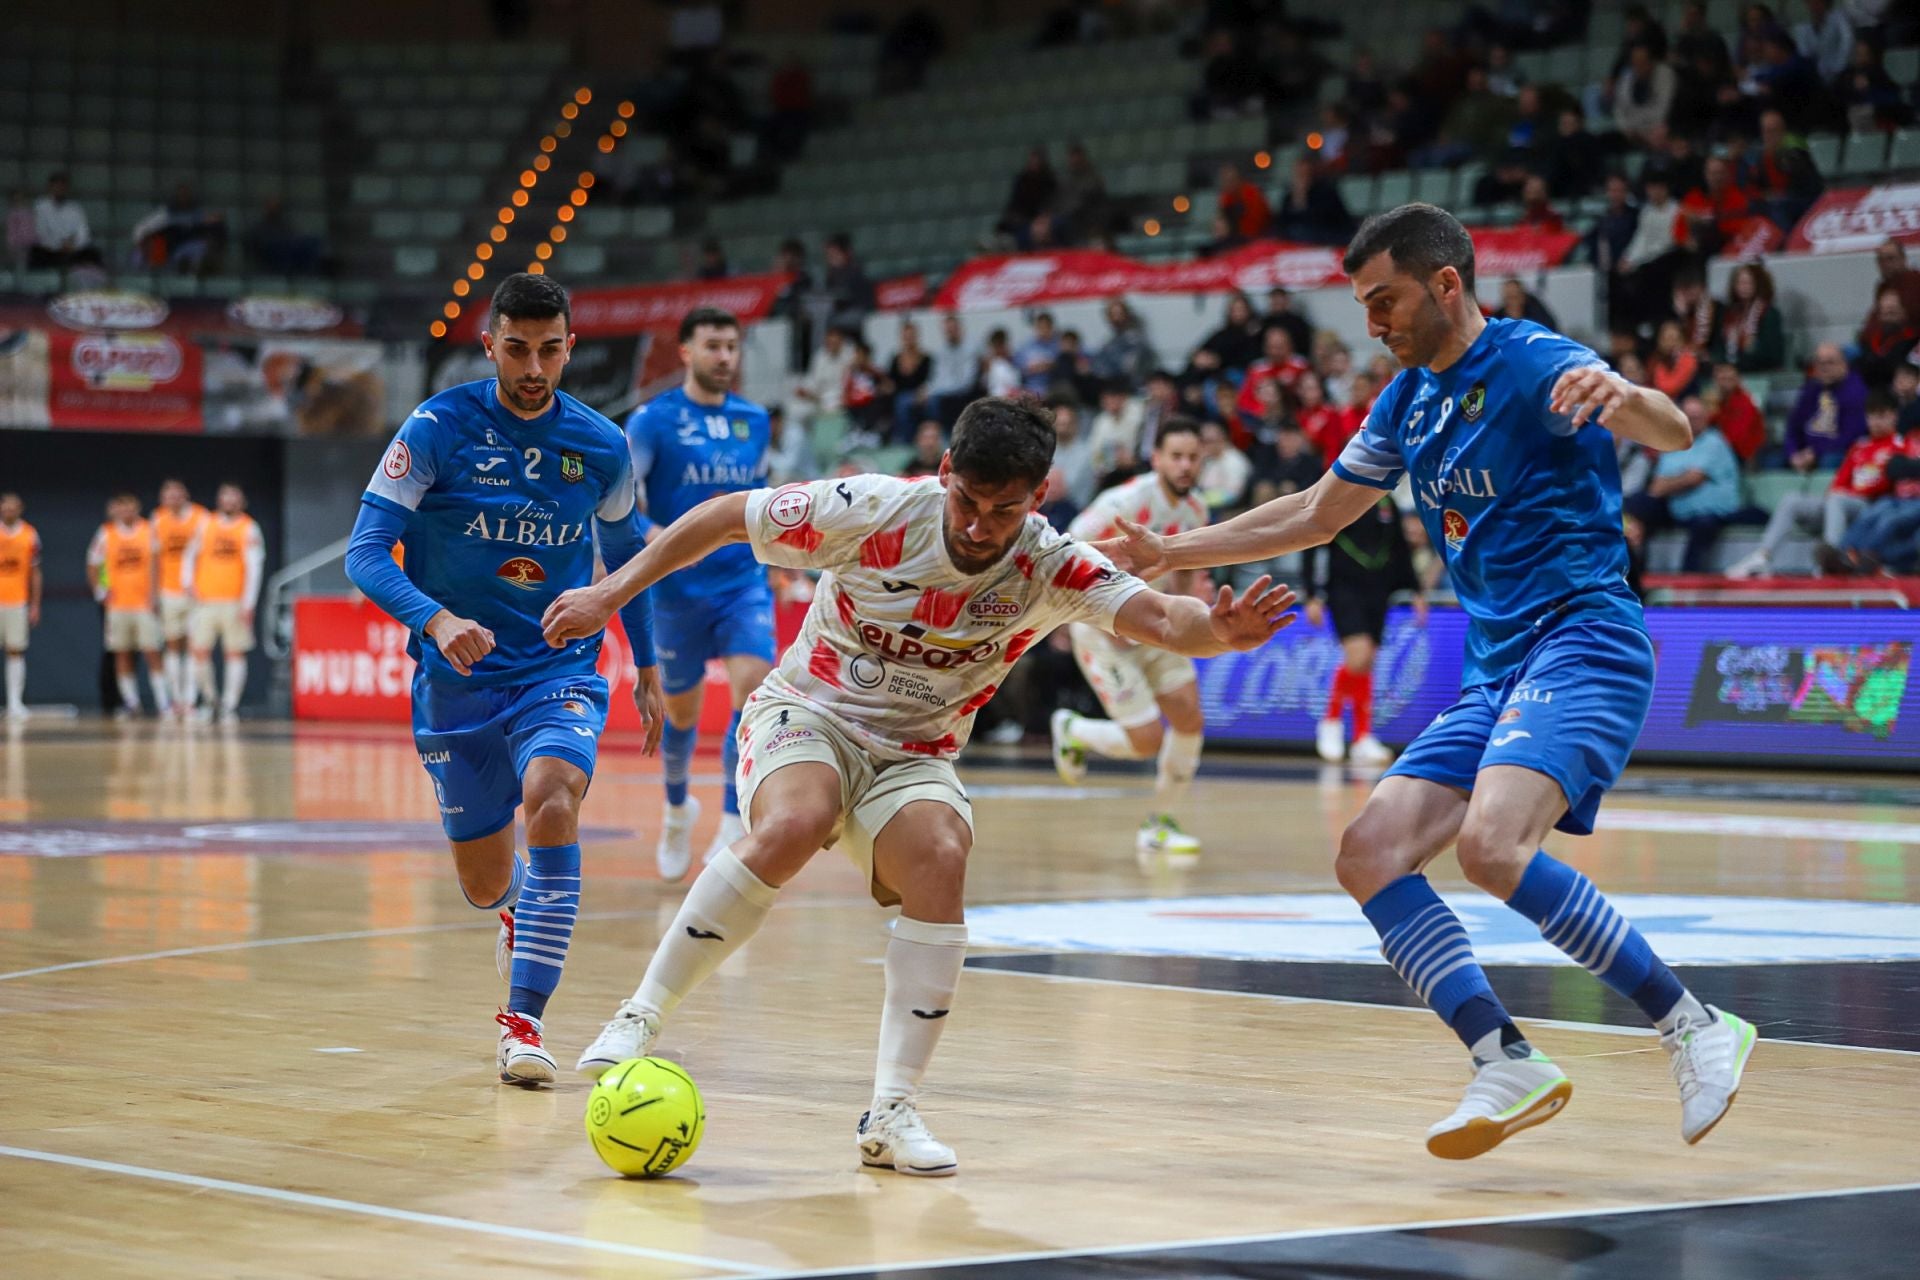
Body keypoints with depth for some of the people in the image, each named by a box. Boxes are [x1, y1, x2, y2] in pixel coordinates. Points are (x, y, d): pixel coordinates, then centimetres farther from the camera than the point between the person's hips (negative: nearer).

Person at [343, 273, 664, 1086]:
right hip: (457, 683, 0)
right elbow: (366, 552, -14)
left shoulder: (600, 446, -1)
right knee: (484, 887, 10)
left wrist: (646, 666, 22)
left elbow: (624, 553, 18)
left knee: (551, 799, -31)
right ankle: (522, 907, 51)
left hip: (560, 673, 0)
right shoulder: (438, 428, -9)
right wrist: (436, 620, -32)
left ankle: (524, 1020, -25)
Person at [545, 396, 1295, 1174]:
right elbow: (724, 517, -7)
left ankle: (891, 1111, -22)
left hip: (913, 753, 2)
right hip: (807, 715, -2)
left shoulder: (1051, 570, -14)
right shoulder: (873, 511, -18)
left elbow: (1158, 617, -30)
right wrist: (610, 595, -7)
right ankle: (641, 1016, -21)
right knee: (793, 826, -34)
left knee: (941, 861, -28)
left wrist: (1218, 631, -53)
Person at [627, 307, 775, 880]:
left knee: (754, 689, -20)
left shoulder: (753, 419, 7)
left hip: (745, 582, 2)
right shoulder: (653, 419, -7)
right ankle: (677, 809, 40)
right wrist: (653, 534, -29)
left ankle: (733, 826, -16)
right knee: (681, 711, 12)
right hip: (678, 590, -2)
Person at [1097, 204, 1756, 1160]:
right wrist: (1170, 554, 24)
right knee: (1369, 856, -6)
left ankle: (1694, 1029, -21)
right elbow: (1315, 514, 28)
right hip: (1494, 674, 9)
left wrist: (1623, 396, -46)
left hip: (1582, 640, -9)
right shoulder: (1407, 401, 16)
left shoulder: (1533, 362, -9)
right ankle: (1508, 1064, -10)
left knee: (1492, 846, -30)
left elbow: (1674, 435, -23)